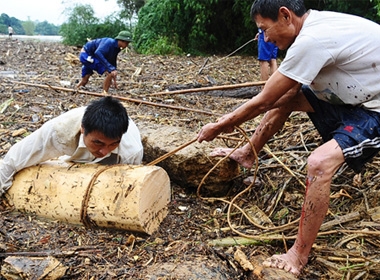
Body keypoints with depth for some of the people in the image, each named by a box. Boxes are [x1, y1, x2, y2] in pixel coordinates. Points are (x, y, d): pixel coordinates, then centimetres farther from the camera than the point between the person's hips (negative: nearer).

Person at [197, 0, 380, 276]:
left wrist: (220, 127, -5)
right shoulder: (317, 24, 1)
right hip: (356, 96, 10)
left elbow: (262, 102, -20)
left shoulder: (311, 41, -29)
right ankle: (247, 153, 26)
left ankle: (299, 255, -13)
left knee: (320, 162, -29)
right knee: (284, 94, 10)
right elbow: (280, 96, 7)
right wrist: (233, 119, 7)